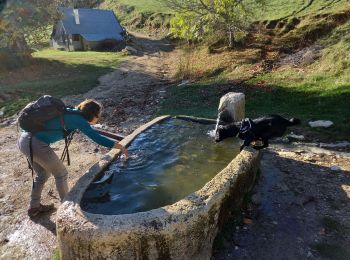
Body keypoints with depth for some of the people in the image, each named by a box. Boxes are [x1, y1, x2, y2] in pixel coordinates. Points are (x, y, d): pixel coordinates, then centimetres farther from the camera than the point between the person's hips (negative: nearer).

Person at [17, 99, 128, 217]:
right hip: (36, 144, -9)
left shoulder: (70, 112, 13)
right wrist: (121, 147, -5)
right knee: (61, 173, 9)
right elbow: (98, 138, -14)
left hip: (23, 139, 9)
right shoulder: (78, 120, -11)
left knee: (43, 174, 25)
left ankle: (34, 207, 40)